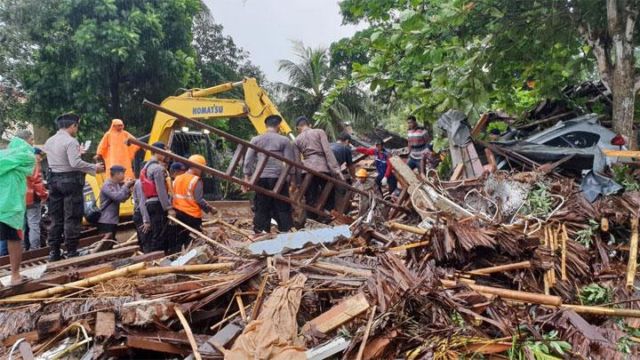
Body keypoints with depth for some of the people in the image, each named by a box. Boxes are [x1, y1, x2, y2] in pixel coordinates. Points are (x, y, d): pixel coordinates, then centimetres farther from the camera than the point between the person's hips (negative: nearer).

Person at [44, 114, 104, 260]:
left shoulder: (49, 142, 11)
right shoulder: (71, 141, -13)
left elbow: (54, 161, 14)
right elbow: (75, 163, -22)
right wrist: (94, 168, -13)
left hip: (53, 180, 7)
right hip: (70, 181, -7)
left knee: (56, 218, 11)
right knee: (71, 218, -1)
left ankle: (53, 251, 15)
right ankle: (71, 251, 2)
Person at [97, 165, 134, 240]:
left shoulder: (117, 185, 10)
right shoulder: (107, 185, -16)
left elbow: (122, 199, 14)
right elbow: (117, 197, -27)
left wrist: (129, 188, 2)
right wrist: (126, 186, -16)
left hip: (113, 220, 9)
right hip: (106, 221, -9)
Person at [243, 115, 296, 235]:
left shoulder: (256, 140, 10)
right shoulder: (284, 140, 3)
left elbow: (248, 160, 6)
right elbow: (290, 162, 1)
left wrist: (247, 177, 9)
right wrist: (291, 179, 7)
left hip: (261, 177, 2)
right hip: (278, 177, -2)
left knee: (261, 207, 6)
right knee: (282, 207, 3)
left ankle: (260, 232, 7)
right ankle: (285, 231, 4)